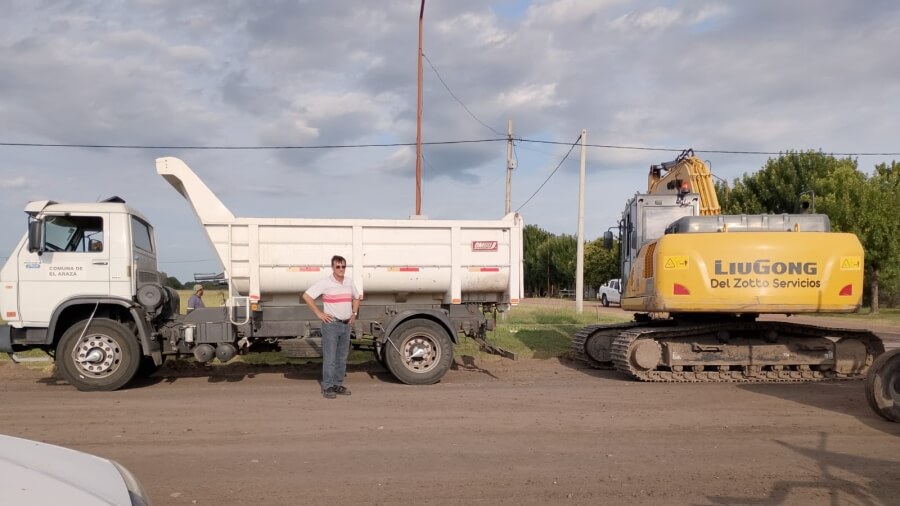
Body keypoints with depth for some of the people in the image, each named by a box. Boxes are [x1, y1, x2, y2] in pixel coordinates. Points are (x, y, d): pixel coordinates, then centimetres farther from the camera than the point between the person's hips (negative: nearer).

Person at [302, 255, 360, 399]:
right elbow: (306, 296, -13)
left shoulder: (349, 283, 9)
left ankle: (338, 384, 19)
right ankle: (327, 387, 2)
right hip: (331, 324, -6)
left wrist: (354, 313, 13)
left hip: (346, 324, 6)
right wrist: (319, 313, -12)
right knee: (330, 358, -4)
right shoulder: (325, 283, -10)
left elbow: (356, 298, 27)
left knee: (342, 357, 10)